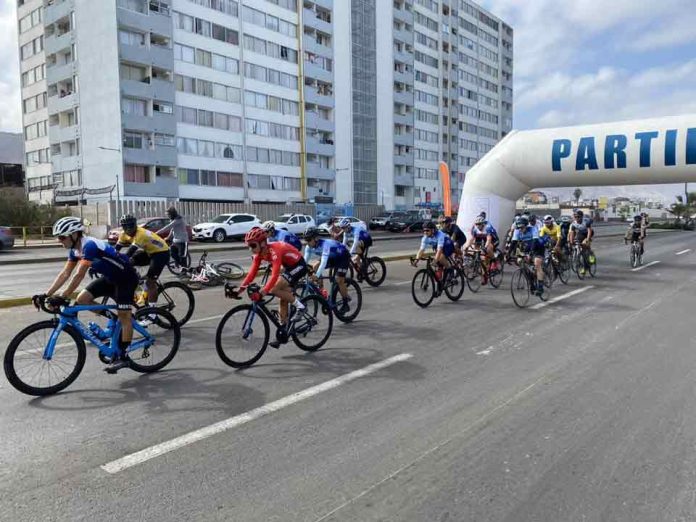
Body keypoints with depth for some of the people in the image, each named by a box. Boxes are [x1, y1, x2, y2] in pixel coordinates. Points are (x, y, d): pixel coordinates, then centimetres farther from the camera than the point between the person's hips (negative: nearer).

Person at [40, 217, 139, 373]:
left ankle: (123, 357, -1)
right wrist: (46, 294, -5)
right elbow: (65, 274, 1)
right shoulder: (75, 249, 0)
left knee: (123, 316, -8)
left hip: (125, 277, -9)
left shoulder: (90, 245, -28)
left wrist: (62, 298, -31)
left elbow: (79, 275, -31)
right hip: (109, 277, 9)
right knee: (82, 299, -4)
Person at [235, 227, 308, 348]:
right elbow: (252, 272, -7)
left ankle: (298, 305, -6)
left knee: (274, 289, -23)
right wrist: (241, 287, -17)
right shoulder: (259, 253, -8)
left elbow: (275, 275, -42)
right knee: (283, 300, 7)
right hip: (289, 267, 9)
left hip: (298, 266, -9)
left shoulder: (274, 250, -33)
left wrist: (263, 292, -50)